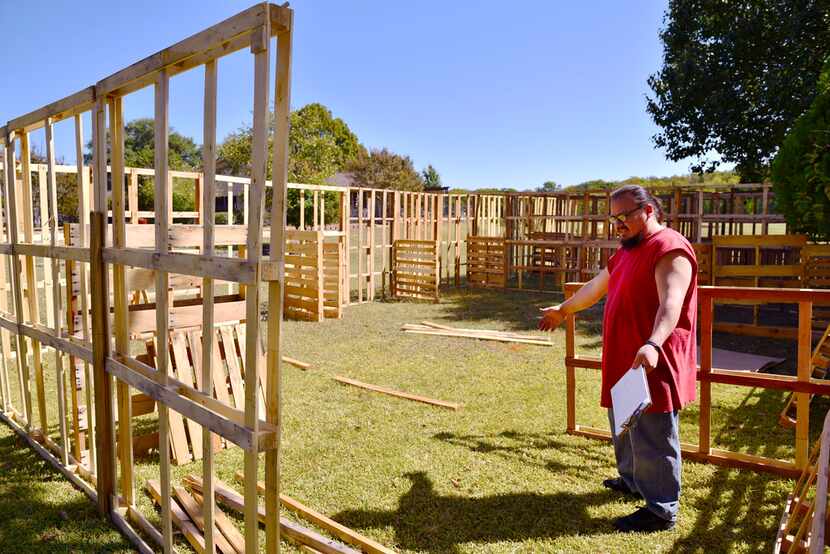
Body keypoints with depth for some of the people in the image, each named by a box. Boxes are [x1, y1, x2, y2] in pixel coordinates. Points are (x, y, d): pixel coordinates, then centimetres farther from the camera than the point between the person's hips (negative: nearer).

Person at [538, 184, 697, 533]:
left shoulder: (669, 249, -15)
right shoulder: (628, 250, 16)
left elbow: (671, 303, -29)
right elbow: (595, 287, 28)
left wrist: (652, 344, -43)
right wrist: (564, 310, 37)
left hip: (652, 364, -10)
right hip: (626, 362, 10)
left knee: (652, 436, -1)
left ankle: (662, 510, 12)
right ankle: (632, 480, 40)